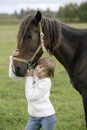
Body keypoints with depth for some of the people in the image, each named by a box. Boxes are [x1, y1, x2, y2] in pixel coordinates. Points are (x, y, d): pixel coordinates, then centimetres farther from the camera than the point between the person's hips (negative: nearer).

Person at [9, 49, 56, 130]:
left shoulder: (46, 82, -20)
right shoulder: (31, 73, -2)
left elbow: (30, 96, -22)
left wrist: (29, 78, -18)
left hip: (47, 116, -6)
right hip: (33, 116, 6)